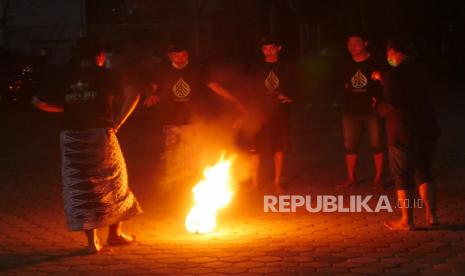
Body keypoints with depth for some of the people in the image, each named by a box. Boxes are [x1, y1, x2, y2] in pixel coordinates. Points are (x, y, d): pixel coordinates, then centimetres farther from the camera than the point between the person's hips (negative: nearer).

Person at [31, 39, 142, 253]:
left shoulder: (65, 80, 8)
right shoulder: (106, 76, 1)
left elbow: (38, 101, 5)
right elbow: (132, 95, -10)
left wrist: (66, 108, 15)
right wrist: (118, 122, -3)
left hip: (71, 137, 2)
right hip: (100, 134, -2)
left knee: (80, 188, 8)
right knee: (114, 183, 17)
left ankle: (92, 241, 6)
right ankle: (115, 233, 26)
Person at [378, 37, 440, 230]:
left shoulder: (393, 74, -14)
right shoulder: (419, 70, 9)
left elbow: (392, 104, -22)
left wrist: (379, 107, -1)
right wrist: (384, 79, 38)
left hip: (403, 133, -6)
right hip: (427, 130, 6)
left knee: (403, 177, 3)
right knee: (424, 173, 17)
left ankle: (406, 220, 7)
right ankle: (431, 214, 15)